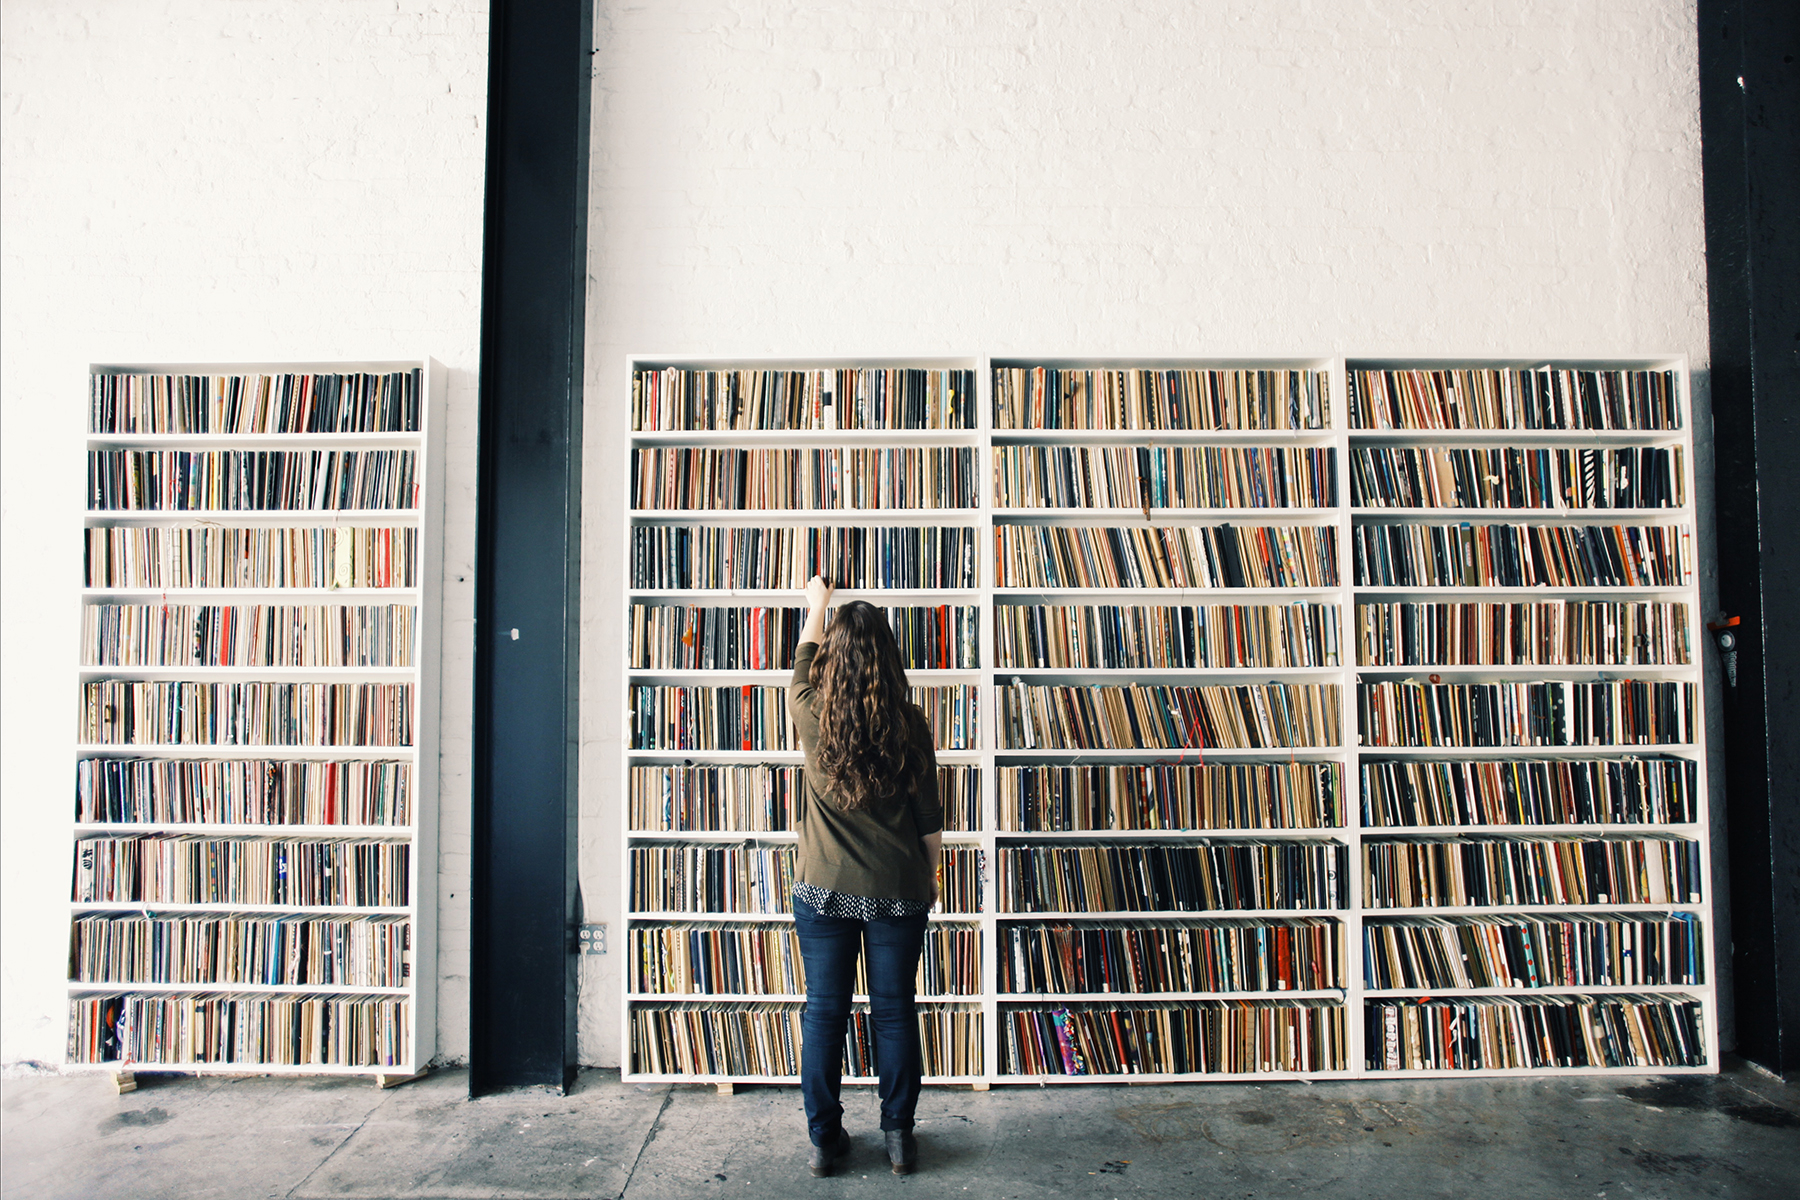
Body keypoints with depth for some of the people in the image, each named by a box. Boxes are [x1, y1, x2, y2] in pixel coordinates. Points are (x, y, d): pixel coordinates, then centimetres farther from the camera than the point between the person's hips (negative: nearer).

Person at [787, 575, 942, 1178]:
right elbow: (929, 819, -2)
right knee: (894, 1011, 12)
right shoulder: (908, 724, -9)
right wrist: (929, 876, 14)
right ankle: (899, 1135, 24)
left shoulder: (813, 717, -9)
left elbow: (802, 665, 15)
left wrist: (816, 606, 31)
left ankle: (824, 1138, 23)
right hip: (898, 890, 0)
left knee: (824, 1011, 12)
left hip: (824, 890, 0)